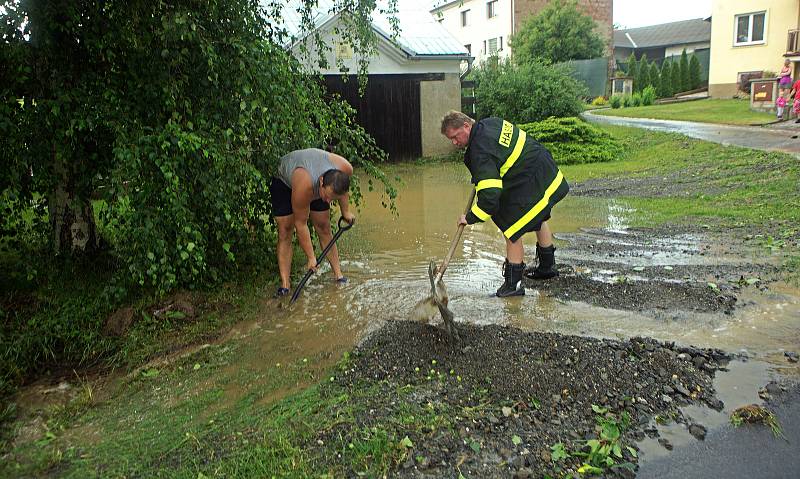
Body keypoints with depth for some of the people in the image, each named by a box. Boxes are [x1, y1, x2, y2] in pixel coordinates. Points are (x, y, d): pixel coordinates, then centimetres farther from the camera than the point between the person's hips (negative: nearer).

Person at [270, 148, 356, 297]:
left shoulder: (346, 169, -33)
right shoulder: (304, 186, -45)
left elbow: (343, 189, -4)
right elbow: (300, 224, -31)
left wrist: (346, 211, 2)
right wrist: (311, 258, -25)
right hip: (284, 181, -4)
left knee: (324, 228, 1)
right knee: (285, 232, -11)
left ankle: (338, 274, 9)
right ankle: (285, 283, -8)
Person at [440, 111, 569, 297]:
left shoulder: (480, 151, -26)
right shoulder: (489, 123, 4)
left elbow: (490, 193, -31)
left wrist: (471, 218, -20)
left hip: (534, 182, -11)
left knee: (512, 229, -7)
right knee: (539, 219, 28)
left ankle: (514, 283, -1)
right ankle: (547, 267, 46)